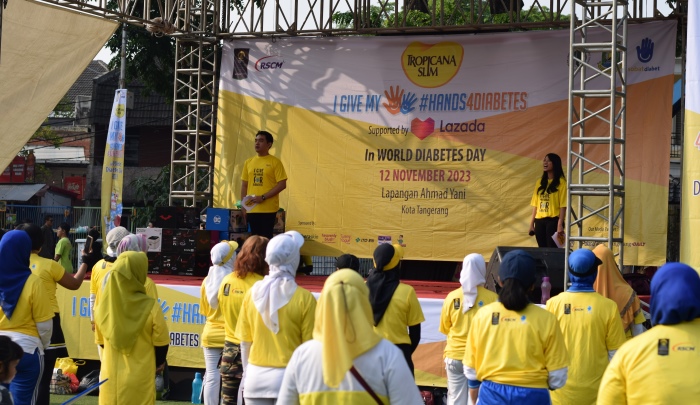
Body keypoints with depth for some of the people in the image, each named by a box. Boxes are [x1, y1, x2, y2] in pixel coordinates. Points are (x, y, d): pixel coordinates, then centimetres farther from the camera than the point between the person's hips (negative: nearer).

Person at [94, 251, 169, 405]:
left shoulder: (104, 305, -8)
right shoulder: (150, 307, -16)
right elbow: (161, 342, -5)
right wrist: (158, 362, 14)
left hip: (111, 377, 3)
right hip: (139, 379, -3)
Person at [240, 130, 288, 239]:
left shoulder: (275, 162, -4)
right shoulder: (248, 162, 11)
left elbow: (282, 185, -9)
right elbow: (244, 185, 15)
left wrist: (263, 197, -15)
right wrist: (243, 205, 6)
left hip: (268, 209, -5)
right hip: (251, 209, 5)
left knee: (266, 238, -5)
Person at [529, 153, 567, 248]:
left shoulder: (561, 182, -3)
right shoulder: (539, 182, 14)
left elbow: (563, 205, -8)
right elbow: (535, 204, 14)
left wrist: (560, 224, -15)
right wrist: (532, 223, 10)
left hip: (553, 220, -6)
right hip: (539, 221, 6)